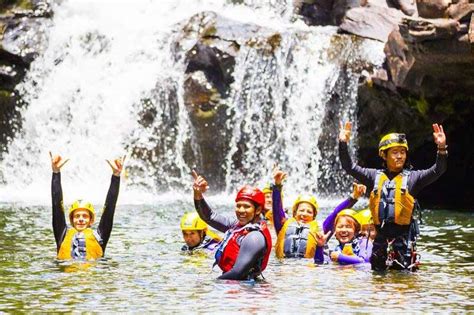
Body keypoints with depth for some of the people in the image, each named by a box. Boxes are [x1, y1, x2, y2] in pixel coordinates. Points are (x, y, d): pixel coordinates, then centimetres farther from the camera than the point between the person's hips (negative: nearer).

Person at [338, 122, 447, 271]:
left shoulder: (413, 177, 1)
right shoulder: (375, 176, 9)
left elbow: (437, 171, -10)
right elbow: (349, 167, 10)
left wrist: (442, 148, -25)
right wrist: (343, 144, 0)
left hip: (403, 235, -3)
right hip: (381, 234, 3)